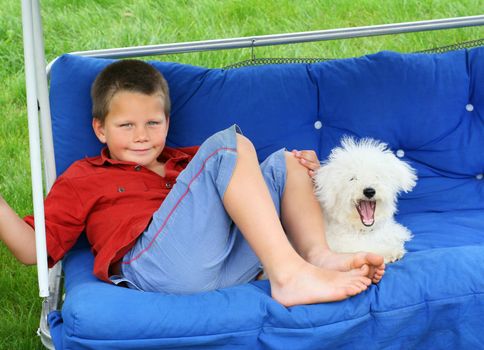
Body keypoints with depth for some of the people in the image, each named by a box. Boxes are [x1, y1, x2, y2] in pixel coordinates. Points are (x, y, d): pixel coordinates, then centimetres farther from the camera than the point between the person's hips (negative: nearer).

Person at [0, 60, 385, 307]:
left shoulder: (187, 160, 35)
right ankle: (288, 273, -31)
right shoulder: (83, 179, 21)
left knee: (285, 162, 15)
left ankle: (320, 255, -14)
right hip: (158, 267, -6)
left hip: (230, 264, 6)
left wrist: (299, 166, 15)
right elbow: (33, 248, 12)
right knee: (230, 141, -16)